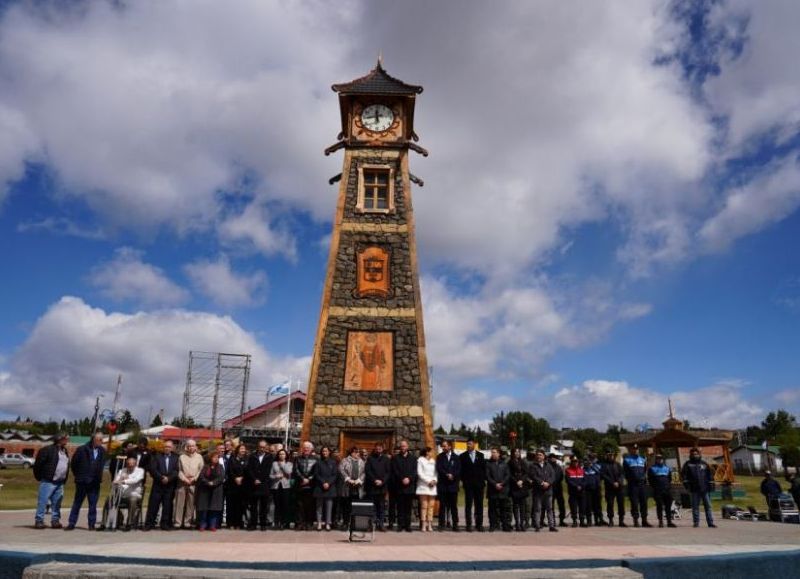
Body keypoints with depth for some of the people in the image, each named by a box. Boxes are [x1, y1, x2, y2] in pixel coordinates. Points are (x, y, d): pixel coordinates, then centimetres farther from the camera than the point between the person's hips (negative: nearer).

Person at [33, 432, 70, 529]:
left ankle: (55, 520, 16)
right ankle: (39, 520, 4)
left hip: (60, 483, 7)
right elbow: (38, 464, -8)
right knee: (43, 501, -4)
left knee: (57, 503, 10)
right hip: (48, 481, -7)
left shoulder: (65, 451, 16)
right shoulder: (48, 450, -8)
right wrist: (39, 477, -4)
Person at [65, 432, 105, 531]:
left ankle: (92, 524, 12)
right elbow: (74, 463, 0)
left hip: (95, 483, 3)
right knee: (77, 503, 8)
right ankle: (71, 523, 18)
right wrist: (78, 475, 4)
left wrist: (99, 477, 7)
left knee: (93, 505, 6)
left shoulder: (102, 451, 3)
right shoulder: (82, 450, -8)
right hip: (82, 482, -2)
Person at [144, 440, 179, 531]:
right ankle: (149, 524, 7)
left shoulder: (175, 458, 9)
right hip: (158, 485, 0)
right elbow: (153, 469, -2)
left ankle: (165, 524, 9)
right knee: (153, 505, -1)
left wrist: (168, 478, -15)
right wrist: (161, 477, -12)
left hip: (170, 486, 0)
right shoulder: (157, 457, 10)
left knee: (167, 506, 2)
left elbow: (176, 471, -1)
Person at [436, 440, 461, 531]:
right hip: (442, 484, 0)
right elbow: (439, 469, -3)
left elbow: (458, 470, 1)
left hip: (453, 485, 0)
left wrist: (453, 476, -15)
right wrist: (447, 475, -14)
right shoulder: (440, 457, 8)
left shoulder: (456, 457, 8)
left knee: (454, 506, 2)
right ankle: (442, 524, 6)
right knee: (442, 505, 1)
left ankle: (455, 525, 7)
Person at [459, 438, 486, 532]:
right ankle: (469, 525, 4)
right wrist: (462, 480, -5)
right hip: (468, 484, -1)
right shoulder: (462, 456, 5)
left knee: (479, 505, 4)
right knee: (468, 505, 0)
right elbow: (461, 470, 3)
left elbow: (484, 468, 8)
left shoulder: (480, 455, 9)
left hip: (479, 483, 1)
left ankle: (479, 524, 11)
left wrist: (484, 479, 0)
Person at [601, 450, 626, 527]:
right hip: (609, 488, -2)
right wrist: (612, 482, -14)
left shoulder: (617, 464, 14)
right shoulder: (604, 465, 4)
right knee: (610, 504, -2)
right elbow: (603, 475, -7)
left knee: (621, 503, 2)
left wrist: (618, 482, -12)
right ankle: (611, 520, 8)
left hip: (620, 487, 3)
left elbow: (622, 474, 5)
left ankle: (621, 520, 10)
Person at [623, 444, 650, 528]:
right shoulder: (627, 459, 5)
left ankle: (644, 520, 10)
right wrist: (628, 479, -4)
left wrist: (644, 477, 10)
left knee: (644, 502, 3)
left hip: (642, 483, 4)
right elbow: (625, 471, 4)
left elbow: (645, 470, 24)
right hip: (632, 484, -4)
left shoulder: (642, 459, 19)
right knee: (634, 503, -4)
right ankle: (636, 520, 2)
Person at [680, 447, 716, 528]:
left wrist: (711, 484, 5)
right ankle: (696, 522, 10)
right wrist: (685, 482, -6)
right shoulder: (688, 464, 7)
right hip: (694, 489, -1)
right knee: (695, 506, 4)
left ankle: (710, 522, 3)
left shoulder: (704, 464, 11)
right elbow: (683, 474, 5)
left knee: (708, 505, 0)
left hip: (705, 488, 1)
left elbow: (709, 474, 12)